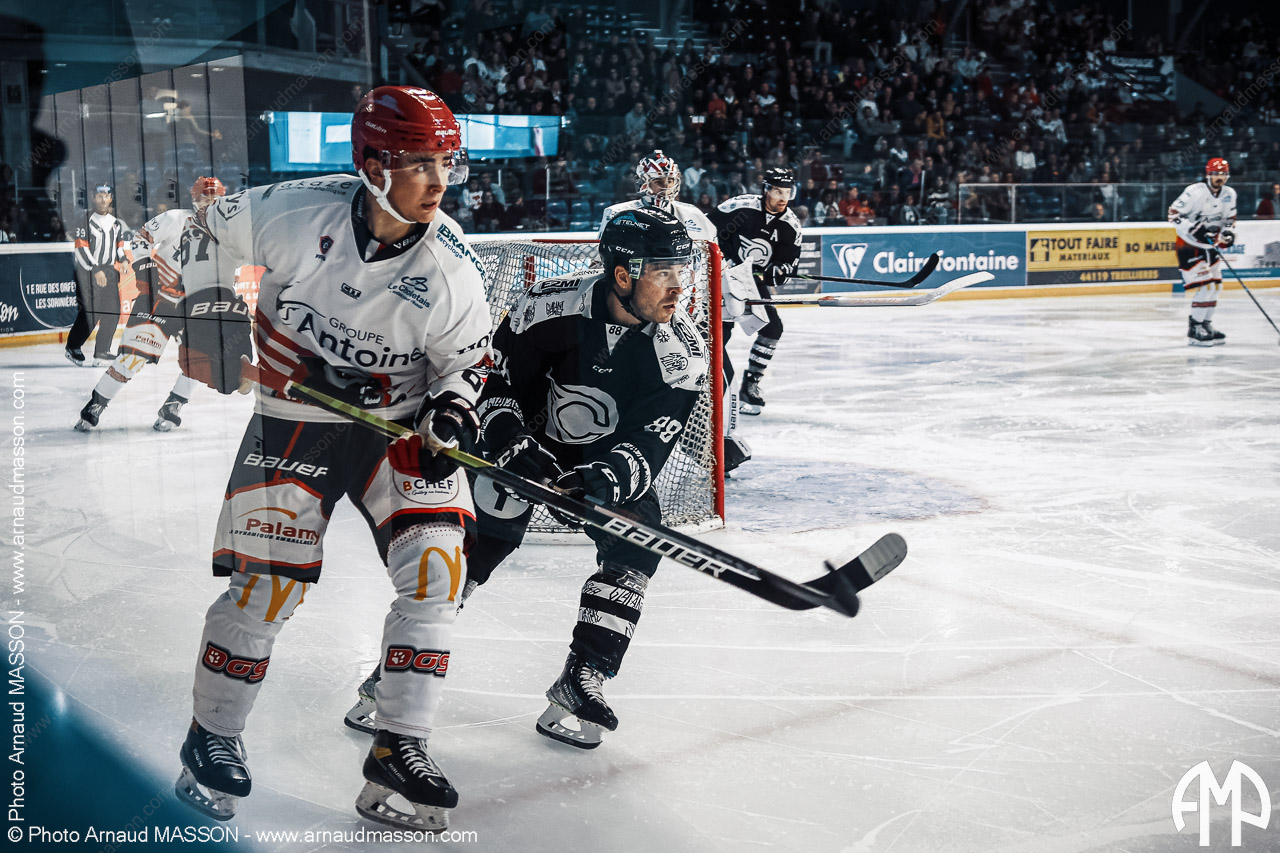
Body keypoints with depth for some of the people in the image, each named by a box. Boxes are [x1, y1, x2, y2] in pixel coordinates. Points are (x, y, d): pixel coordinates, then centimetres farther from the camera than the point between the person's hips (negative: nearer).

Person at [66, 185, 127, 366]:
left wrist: (123, 260, 2)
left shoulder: (116, 223, 14)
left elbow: (120, 244, 23)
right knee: (91, 312, -13)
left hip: (108, 271, 6)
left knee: (112, 312, -1)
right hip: (87, 271, -6)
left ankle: (101, 352, 6)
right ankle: (72, 348, 2)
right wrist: (96, 270, -17)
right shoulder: (86, 220, -7)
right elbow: (81, 249, -13)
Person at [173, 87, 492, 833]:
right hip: (294, 420, -2)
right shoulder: (296, 213, -19)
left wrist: (451, 415, -17)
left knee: (435, 566, -12)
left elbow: (467, 361, 0)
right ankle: (213, 738, 20)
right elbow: (210, 236, 0)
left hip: (403, 422, 2)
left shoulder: (452, 267, -14)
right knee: (266, 583, -4)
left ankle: (399, 756, -1)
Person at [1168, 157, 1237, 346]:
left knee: (1215, 285, 11)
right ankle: (1194, 330, -10)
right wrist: (1195, 230, -28)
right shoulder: (1195, 192, -20)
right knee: (1204, 284, -16)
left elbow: (1229, 218, 15)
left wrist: (1228, 233, -6)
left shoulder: (1229, 194, 3)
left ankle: (1206, 324, 23)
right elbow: (1174, 214, -19)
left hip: (1210, 244, 8)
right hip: (1189, 244, -8)